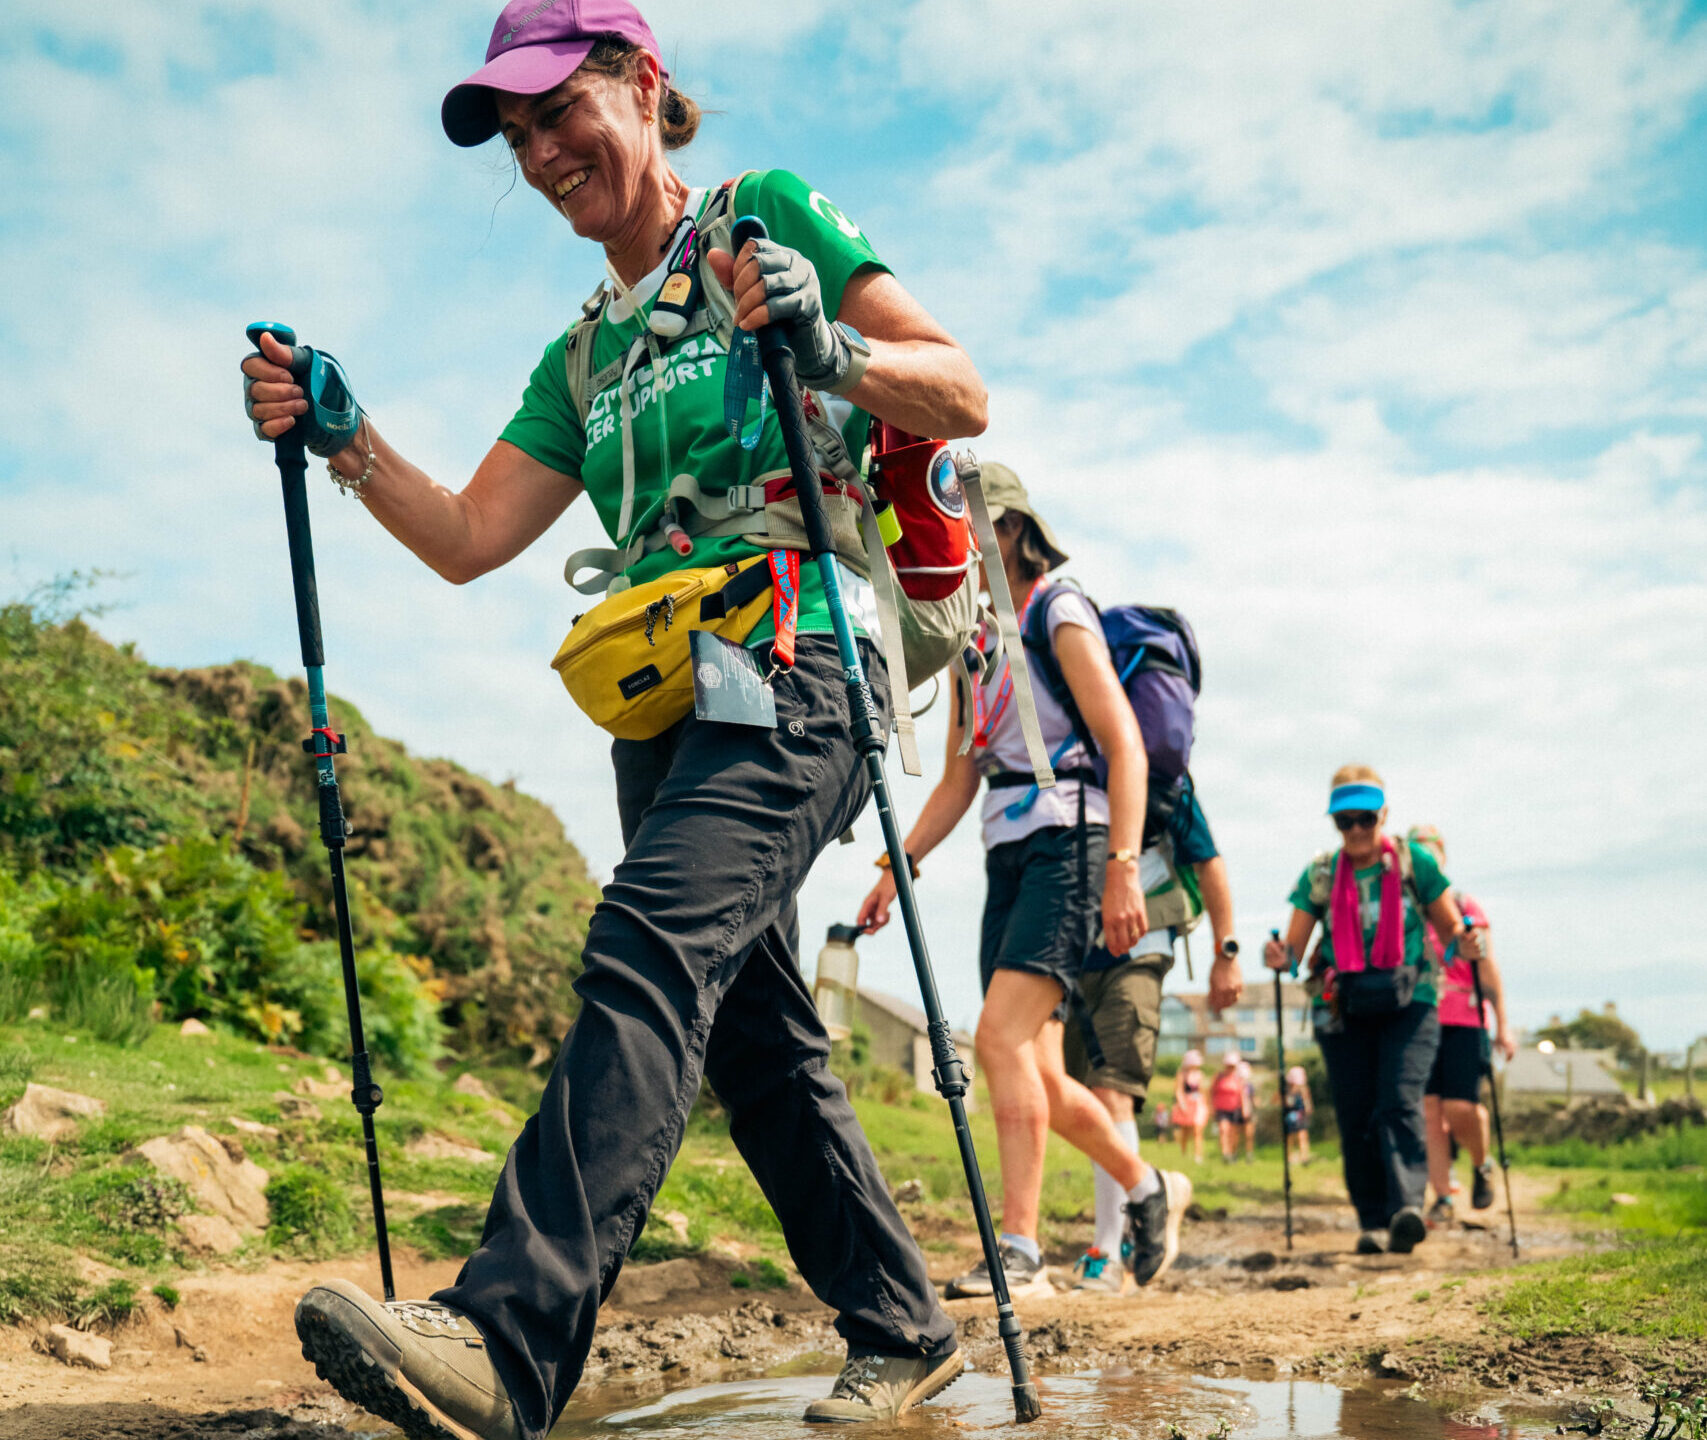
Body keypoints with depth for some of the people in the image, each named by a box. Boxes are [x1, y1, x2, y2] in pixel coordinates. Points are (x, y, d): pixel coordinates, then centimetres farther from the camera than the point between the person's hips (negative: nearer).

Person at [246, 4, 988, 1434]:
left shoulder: (770, 215, 6)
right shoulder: (583, 357, 23)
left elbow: (962, 396, -2)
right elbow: (469, 539, 14)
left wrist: (829, 350, -21)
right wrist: (342, 438, 0)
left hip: (794, 666, -7)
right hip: (669, 702, 8)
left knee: (649, 949, -28)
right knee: (758, 1038, 8)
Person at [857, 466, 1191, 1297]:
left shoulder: (1061, 615, -2)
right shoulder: (974, 641, 20)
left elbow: (1124, 743, -12)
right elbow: (958, 780, 20)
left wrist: (1123, 868, -21)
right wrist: (898, 866, 9)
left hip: (1067, 843, -8)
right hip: (1008, 854, 8)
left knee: (1002, 1038, -20)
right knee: (1039, 1075, 6)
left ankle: (1018, 1250, -16)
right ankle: (1149, 1188, 27)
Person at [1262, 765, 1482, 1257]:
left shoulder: (1413, 862, 4)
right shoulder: (1319, 873, 6)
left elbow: (1450, 927, 8)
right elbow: (1295, 947, 6)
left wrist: (1465, 943, -15)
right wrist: (1281, 958, -17)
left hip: (1408, 1004, -2)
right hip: (1343, 1010, 2)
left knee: (1400, 1103, -18)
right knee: (1355, 1118, 0)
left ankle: (1407, 1207, -26)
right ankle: (1372, 1221, 8)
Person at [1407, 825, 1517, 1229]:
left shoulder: (1465, 906, 5)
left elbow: (1488, 968, 6)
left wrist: (1502, 1024, 2)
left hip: (1463, 1020, -2)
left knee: (1460, 1107, -11)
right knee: (1428, 1109, -4)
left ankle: (1482, 1164, 20)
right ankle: (1443, 1199, 2)